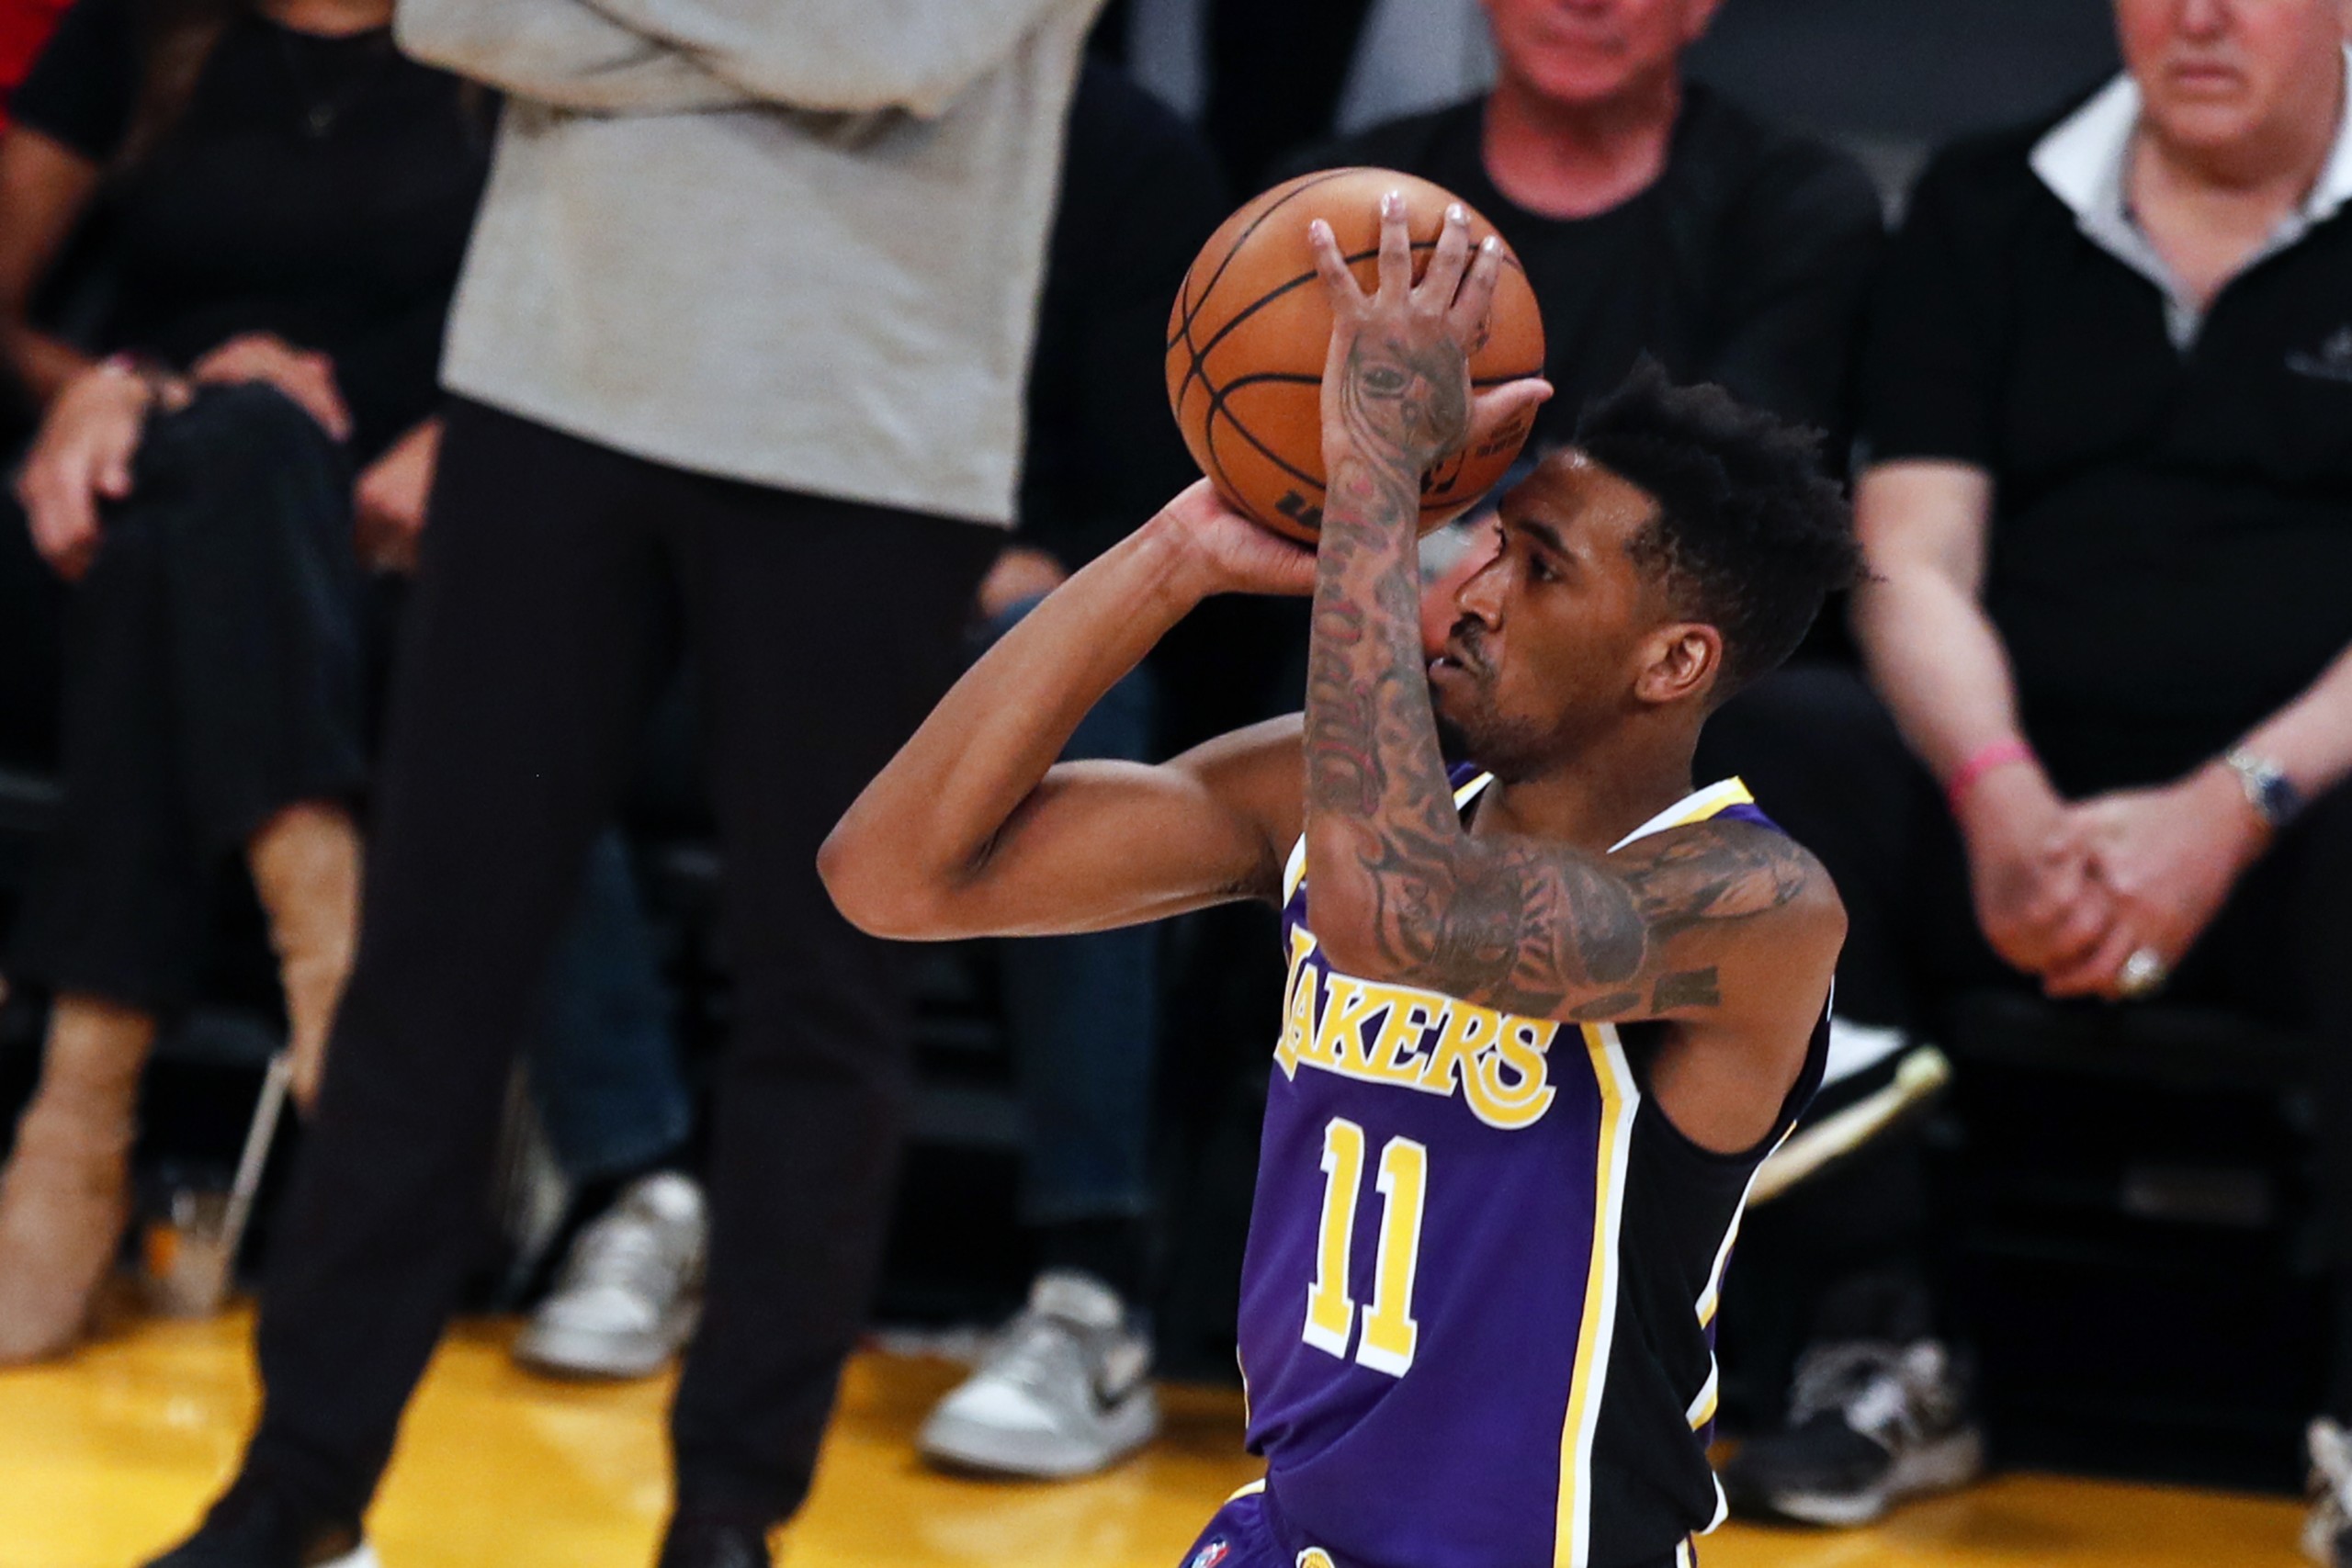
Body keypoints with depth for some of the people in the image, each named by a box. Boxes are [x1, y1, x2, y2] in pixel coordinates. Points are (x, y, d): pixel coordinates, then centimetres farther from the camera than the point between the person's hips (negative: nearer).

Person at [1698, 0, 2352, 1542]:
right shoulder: (1987, 214, 13)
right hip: (2023, 822, 3)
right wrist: (2001, 795, -17)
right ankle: (1887, 1347, -22)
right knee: (1768, 739, -26)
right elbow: (1914, 560, 4)